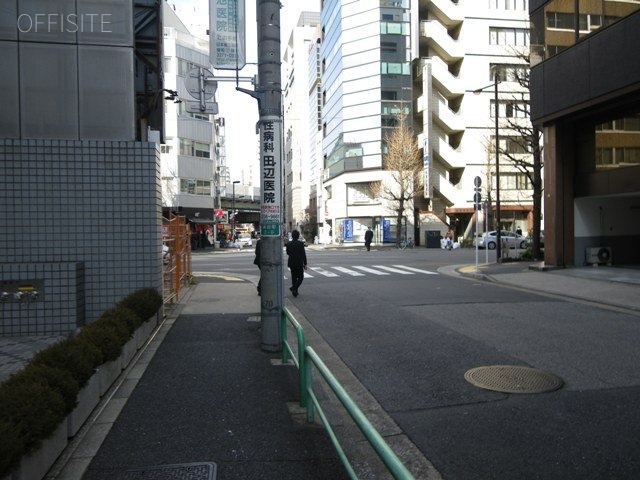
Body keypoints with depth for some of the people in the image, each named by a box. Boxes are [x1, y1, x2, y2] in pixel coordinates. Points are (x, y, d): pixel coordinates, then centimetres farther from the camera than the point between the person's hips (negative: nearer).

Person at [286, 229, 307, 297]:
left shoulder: (288, 244, -3)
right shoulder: (301, 244, -13)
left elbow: (288, 253, 10)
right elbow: (303, 254, -11)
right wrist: (305, 264, -5)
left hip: (291, 263, 4)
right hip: (299, 263, -4)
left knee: (294, 277, 14)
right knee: (300, 277, 8)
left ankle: (295, 291, 16)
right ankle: (294, 288, -12)